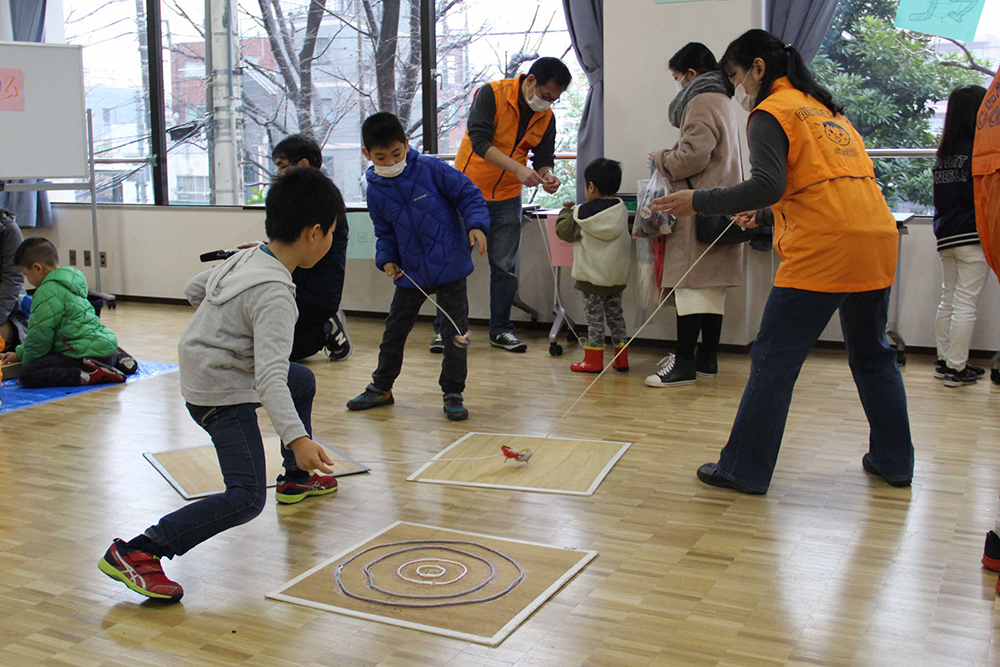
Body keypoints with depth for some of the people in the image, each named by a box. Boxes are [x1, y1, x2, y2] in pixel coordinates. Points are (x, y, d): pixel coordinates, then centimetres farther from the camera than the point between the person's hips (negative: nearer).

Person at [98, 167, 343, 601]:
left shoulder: (246, 259, -1)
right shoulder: (273, 293, -28)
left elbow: (193, 290, 16)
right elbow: (270, 376, -36)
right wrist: (295, 437, -44)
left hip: (201, 369, 10)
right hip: (223, 394, -10)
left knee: (304, 381, 30)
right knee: (247, 496, -19)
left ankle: (296, 478, 48)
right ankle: (134, 553, -20)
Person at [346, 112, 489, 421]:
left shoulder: (431, 169, -11)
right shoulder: (376, 191, 1)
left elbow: (468, 194, -6)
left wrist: (476, 225, -21)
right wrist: (386, 259, -2)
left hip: (449, 266, -4)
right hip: (410, 272, 4)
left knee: (455, 331, 0)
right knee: (394, 330, 13)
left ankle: (453, 393, 15)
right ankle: (381, 387, 31)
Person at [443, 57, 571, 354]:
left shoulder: (546, 118, 0)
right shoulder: (492, 94, -15)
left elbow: (543, 157, 6)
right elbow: (480, 140, -25)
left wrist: (546, 175, -18)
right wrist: (518, 169, -34)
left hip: (507, 198, 4)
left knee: (504, 267, 5)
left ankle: (501, 330, 17)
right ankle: (443, 330, 9)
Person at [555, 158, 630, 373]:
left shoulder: (583, 213, -13)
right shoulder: (621, 211, 2)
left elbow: (564, 231, -2)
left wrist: (567, 212, 18)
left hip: (593, 276, -5)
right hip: (617, 276, 5)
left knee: (594, 317, 1)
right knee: (615, 314, 15)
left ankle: (593, 360, 5)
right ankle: (621, 359, 17)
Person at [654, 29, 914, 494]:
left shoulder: (772, 112, -1)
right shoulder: (827, 109, 25)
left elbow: (768, 185, -16)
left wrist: (699, 202, -10)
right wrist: (766, 217, 35)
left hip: (823, 248, -8)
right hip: (877, 235, 9)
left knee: (773, 361, -2)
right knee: (872, 355, 20)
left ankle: (744, 470, 3)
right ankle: (894, 461, 27)